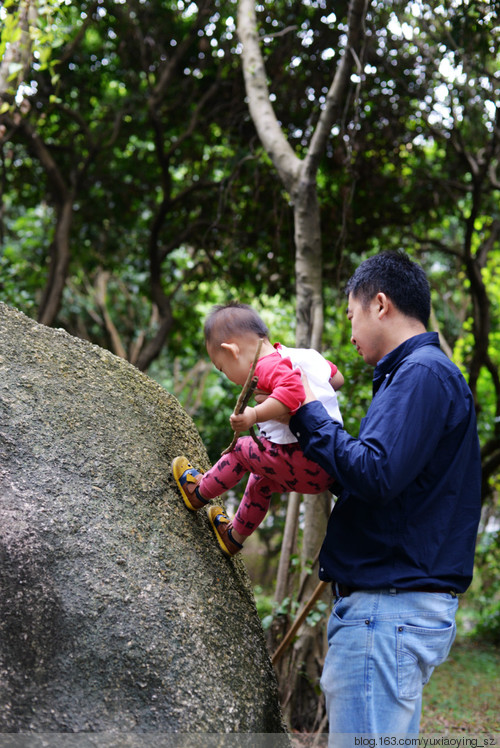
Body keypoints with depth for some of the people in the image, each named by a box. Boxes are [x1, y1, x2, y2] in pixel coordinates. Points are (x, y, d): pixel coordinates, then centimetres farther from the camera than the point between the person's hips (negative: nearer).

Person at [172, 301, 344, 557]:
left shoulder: (268, 365, -17)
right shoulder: (305, 355, 12)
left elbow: (292, 392, -36)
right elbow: (337, 378, 24)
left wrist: (254, 415, -34)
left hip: (301, 465, -9)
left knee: (242, 450, 9)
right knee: (259, 481, 28)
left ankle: (199, 493, 30)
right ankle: (235, 536, 45)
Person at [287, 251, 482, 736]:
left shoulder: (422, 373, -12)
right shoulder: (419, 371, 20)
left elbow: (376, 474, -23)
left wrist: (309, 417, -11)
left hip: (391, 606, -11)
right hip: (400, 601, 11)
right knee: (391, 735, 16)